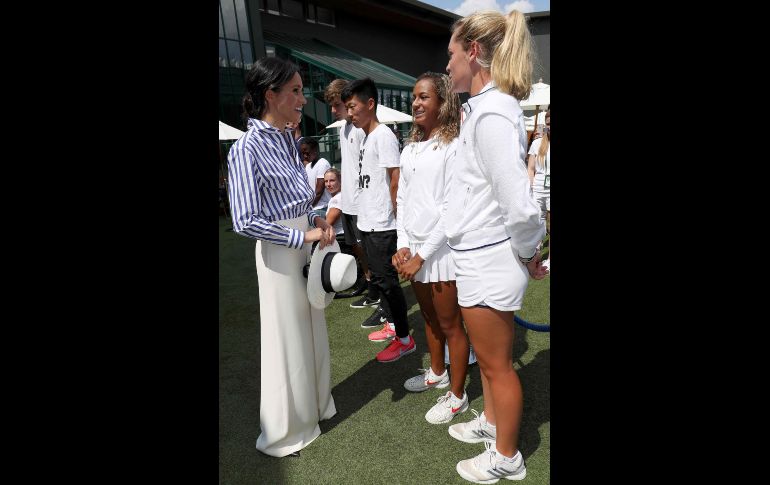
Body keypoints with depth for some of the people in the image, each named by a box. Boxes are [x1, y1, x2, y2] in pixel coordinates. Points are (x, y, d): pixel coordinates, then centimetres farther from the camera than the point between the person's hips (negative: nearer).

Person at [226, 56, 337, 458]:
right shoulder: (247, 148, -18)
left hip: (306, 244, 8)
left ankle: (313, 406, 41)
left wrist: (316, 220, 1)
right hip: (280, 251, -8)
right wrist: (303, 236, -21)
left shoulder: (288, 140, 7)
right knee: (287, 338, 6)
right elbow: (245, 221, -23)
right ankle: (286, 431, 28)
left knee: (312, 330, 19)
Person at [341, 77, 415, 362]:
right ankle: (387, 314, 36)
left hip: (381, 225, -9)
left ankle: (404, 339, 10)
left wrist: (394, 214, -13)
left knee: (387, 280, -2)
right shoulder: (365, 136, 15)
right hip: (367, 221, 9)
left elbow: (396, 179, -17)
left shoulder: (383, 135, -12)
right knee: (378, 277, 19)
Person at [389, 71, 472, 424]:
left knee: (450, 325, 6)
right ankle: (437, 373, 43)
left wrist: (422, 255, -15)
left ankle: (457, 395, 24)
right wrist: (403, 245, -1)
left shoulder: (454, 146, -11)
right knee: (429, 318, 21)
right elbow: (402, 199, 11)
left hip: (441, 248, -7)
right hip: (413, 248, 7)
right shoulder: (410, 147, 10)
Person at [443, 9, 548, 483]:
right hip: (481, 257, 9)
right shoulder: (487, 107, 9)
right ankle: (491, 422, 49)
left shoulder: (491, 114, -22)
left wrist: (529, 254, -10)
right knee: (489, 356, 25)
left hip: (487, 262, -9)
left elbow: (521, 207, -28)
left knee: (497, 364, 10)